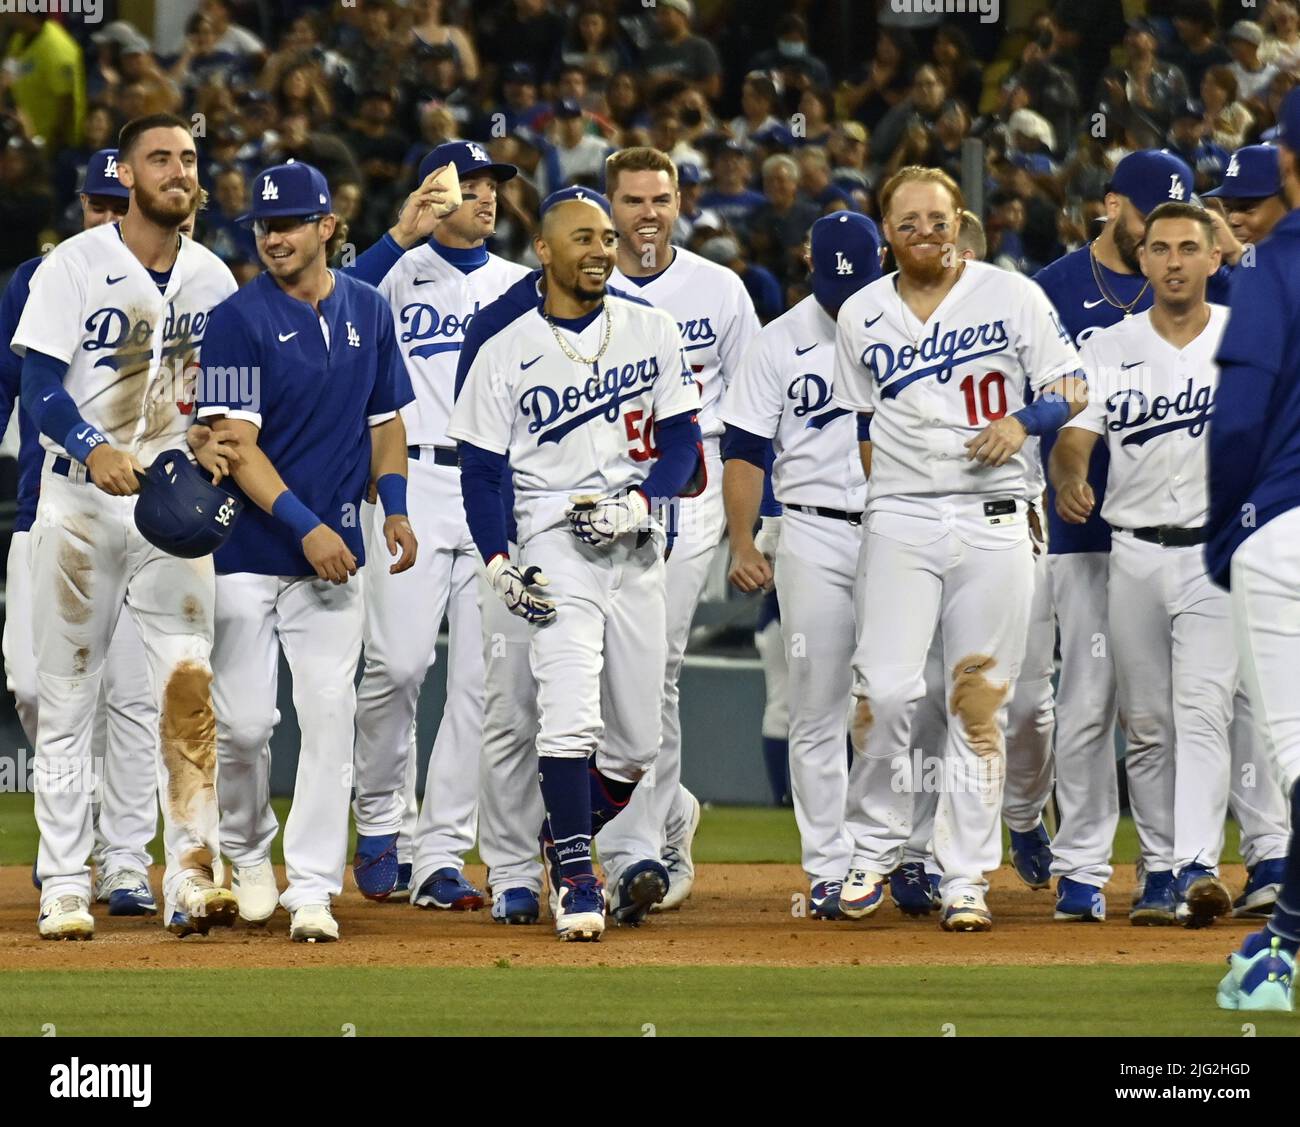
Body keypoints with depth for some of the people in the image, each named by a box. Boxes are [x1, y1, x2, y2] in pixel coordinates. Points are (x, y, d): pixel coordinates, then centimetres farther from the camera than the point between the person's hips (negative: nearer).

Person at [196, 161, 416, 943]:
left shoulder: (368, 312, 7)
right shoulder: (240, 319, -8)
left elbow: (385, 419, 18)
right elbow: (235, 441, -14)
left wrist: (394, 506, 2)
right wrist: (306, 527, -22)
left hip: (333, 555, 3)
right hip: (248, 551, -3)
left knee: (329, 719, -5)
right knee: (243, 721, -2)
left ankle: (312, 890, -2)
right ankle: (249, 852, 25)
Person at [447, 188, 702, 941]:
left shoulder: (653, 332, 7)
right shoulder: (507, 352, 1)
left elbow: (682, 442, 6)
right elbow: (481, 470, 2)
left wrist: (637, 504, -12)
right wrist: (498, 564, -11)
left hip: (638, 547, 3)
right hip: (555, 544, -3)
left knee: (637, 740, 6)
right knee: (570, 716, -18)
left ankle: (568, 839, 31)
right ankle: (574, 881, -13)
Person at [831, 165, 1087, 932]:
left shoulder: (1013, 297, 4)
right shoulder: (863, 316, 10)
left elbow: (1072, 389, 3)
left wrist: (1022, 421, -15)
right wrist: (887, 497, 7)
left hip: (993, 518, -1)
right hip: (899, 522, 1)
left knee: (980, 700, 0)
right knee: (886, 690, -12)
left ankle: (967, 877, 5)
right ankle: (877, 848, 6)